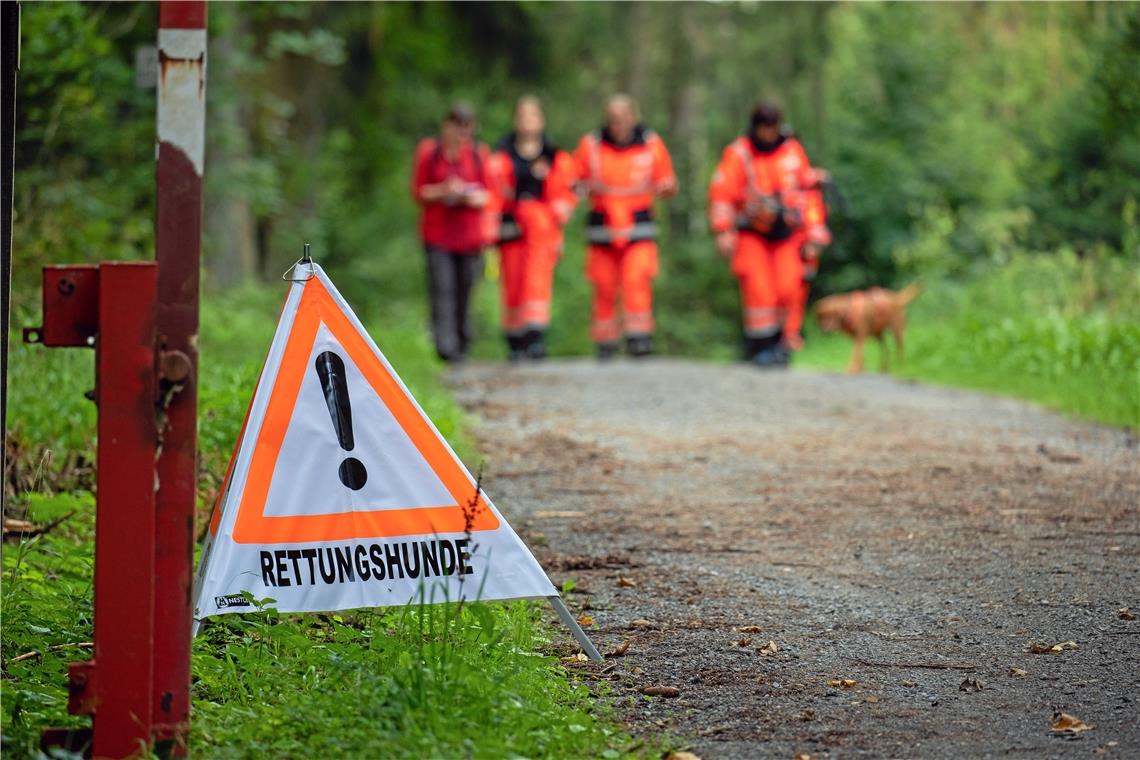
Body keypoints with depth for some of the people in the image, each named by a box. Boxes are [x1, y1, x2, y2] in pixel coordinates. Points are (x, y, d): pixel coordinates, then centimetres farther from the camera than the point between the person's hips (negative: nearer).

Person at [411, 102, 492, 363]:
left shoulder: (478, 154, 8)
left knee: (465, 291, 2)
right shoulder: (428, 151, 4)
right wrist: (443, 191, -13)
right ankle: (445, 346, -19)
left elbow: (487, 193, 12)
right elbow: (418, 192, 4)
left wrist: (477, 197, -11)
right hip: (438, 235, -2)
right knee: (442, 290, -12)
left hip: (470, 234, 2)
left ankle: (462, 345, 15)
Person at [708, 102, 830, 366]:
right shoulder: (738, 154, -6)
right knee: (758, 288, -11)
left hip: (786, 234, 3)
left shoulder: (793, 151, 5)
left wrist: (814, 230, 9)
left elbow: (808, 191, 11)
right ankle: (760, 346, -4)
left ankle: (780, 339, 6)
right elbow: (721, 193, -10)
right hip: (752, 234, -3)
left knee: (787, 288, -10)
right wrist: (724, 232, -17)